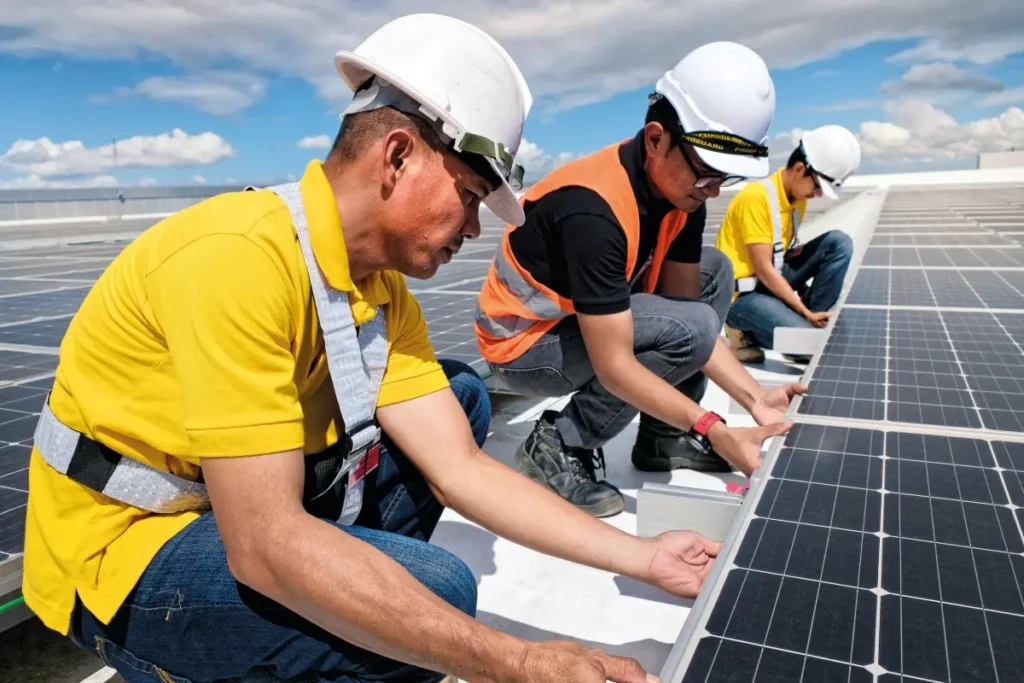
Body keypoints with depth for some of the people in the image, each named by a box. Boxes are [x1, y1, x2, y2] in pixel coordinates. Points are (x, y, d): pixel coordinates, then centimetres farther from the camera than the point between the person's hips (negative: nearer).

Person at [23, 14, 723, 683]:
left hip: (249, 507, 8)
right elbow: (265, 546, -33)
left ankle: (350, 604, 9)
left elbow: (459, 466, -5)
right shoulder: (238, 255, -29)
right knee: (437, 588, -27)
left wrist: (642, 556, -7)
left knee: (464, 394, 6)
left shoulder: (384, 291, -2)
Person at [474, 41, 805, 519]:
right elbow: (615, 367, -32)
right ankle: (560, 446, -9)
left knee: (713, 271, 4)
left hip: (591, 317, 9)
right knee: (690, 328, -24)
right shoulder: (595, 210, -33)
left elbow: (686, 302, -5)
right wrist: (716, 434, -31)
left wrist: (754, 398, -14)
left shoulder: (680, 188, -6)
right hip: (524, 344, -8)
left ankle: (664, 437, 6)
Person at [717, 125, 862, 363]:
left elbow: (782, 253, 10)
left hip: (774, 279, 8)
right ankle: (746, 332, 1)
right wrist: (805, 311, -18)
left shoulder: (798, 195, 5)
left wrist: (810, 307, -2)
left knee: (839, 242, -7)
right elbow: (763, 270, -21)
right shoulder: (756, 196, -21)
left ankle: (811, 323, -4)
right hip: (743, 293, -8)